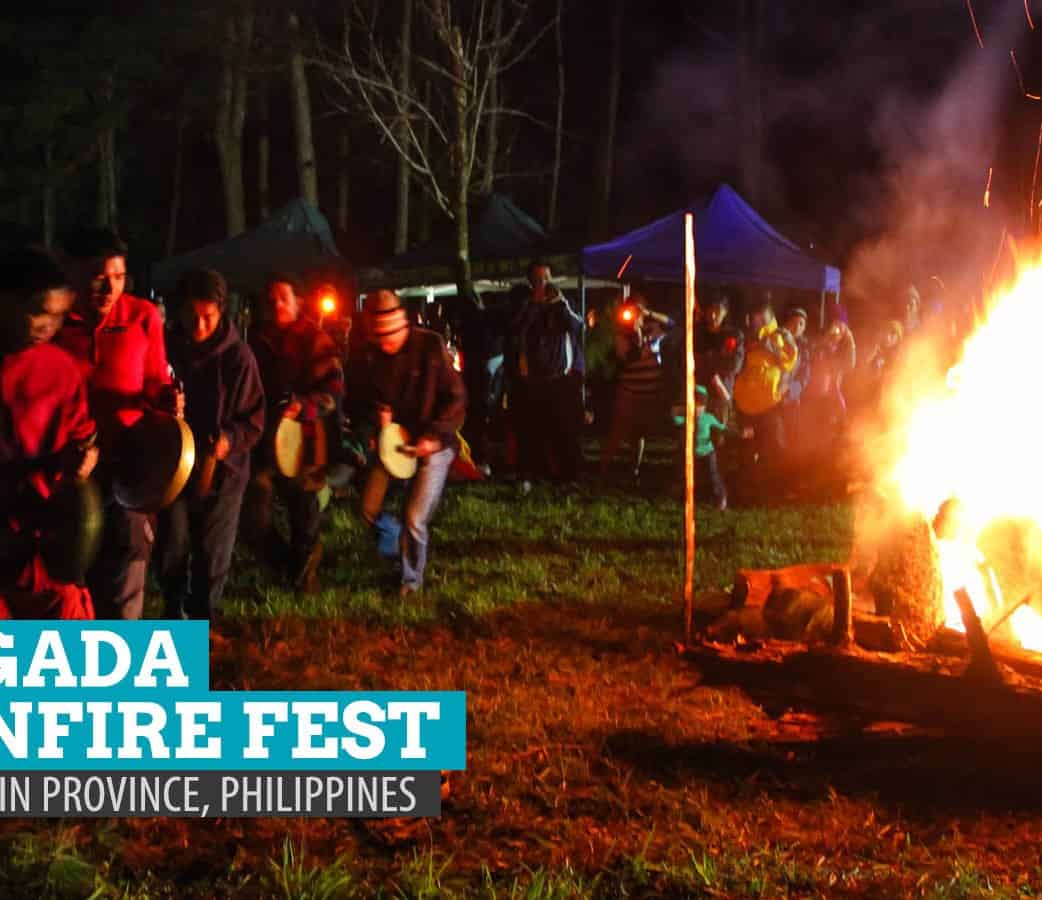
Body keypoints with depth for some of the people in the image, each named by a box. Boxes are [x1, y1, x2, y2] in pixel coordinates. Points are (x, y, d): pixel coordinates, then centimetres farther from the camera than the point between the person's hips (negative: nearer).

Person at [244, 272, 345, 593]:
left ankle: (304, 577, 25)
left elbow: (333, 390, -11)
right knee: (253, 518, 0)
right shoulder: (257, 339, 11)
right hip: (262, 440, 4)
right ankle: (286, 563, 26)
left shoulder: (315, 340, -4)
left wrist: (303, 406, -27)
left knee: (304, 515, 6)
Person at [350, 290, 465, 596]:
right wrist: (374, 413, -16)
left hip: (433, 444, -4)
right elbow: (357, 396, 5)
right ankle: (401, 547, 37)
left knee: (415, 519, -7)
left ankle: (411, 578, 17)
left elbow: (455, 397, -13)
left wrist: (434, 435, -22)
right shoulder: (368, 355, -8)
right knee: (370, 510, 8)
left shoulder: (430, 346, -18)